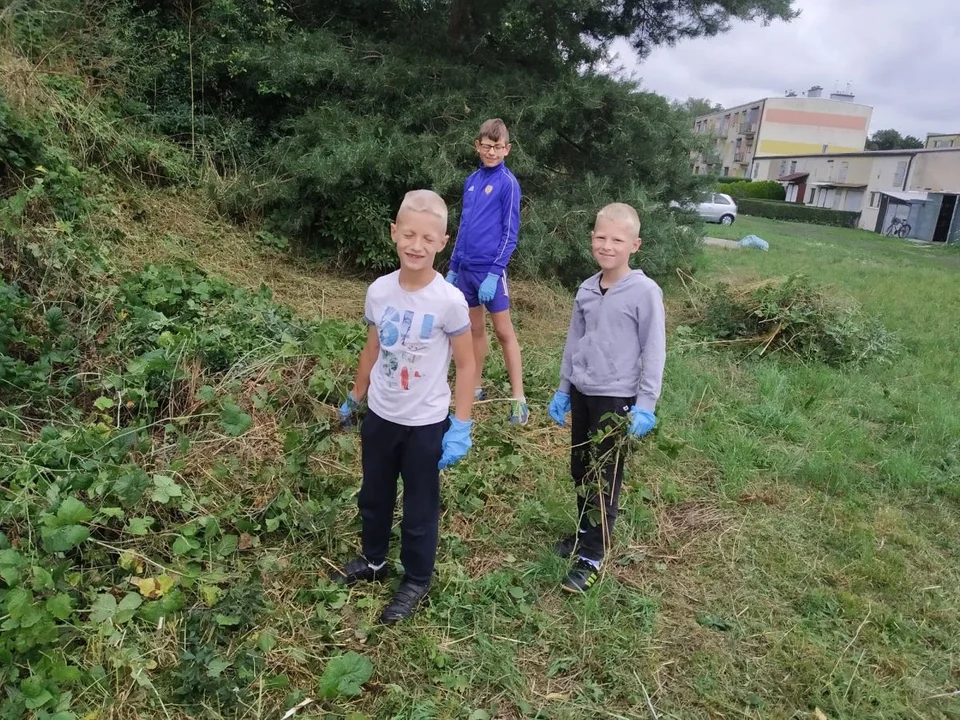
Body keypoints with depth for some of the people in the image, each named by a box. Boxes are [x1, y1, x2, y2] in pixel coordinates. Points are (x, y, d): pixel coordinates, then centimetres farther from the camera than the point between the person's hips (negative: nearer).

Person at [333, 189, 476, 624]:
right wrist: (354, 400, 17)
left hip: (425, 423, -4)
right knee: (373, 497, 23)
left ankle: (416, 582, 33)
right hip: (380, 416, 5)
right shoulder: (379, 291, -7)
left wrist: (461, 427, -13)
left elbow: (466, 365, -11)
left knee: (420, 509, 12)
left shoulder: (449, 301, -19)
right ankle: (373, 560, 47)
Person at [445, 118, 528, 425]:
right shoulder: (471, 181, 12)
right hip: (466, 268, 6)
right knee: (475, 329, 14)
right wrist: (453, 267, 14)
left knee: (503, 331, -2)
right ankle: (476, 388, 27)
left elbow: (509, 232, -10)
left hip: (491, 269, -6)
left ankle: (518, 400, 3)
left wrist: (495, 272, -17)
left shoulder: (507, 182, -7)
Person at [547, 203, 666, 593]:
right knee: (580, 471, 16)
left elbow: (654, 351, -12)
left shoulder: (645, 292, -13)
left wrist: (645, 405, -14)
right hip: (581, 394, 6)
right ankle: (585, 533, 35)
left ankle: (592, 557, 11)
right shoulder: (586, 290, 5)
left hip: (616, 399, -6)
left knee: (604, 479, 1)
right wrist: (563, 389, 15)